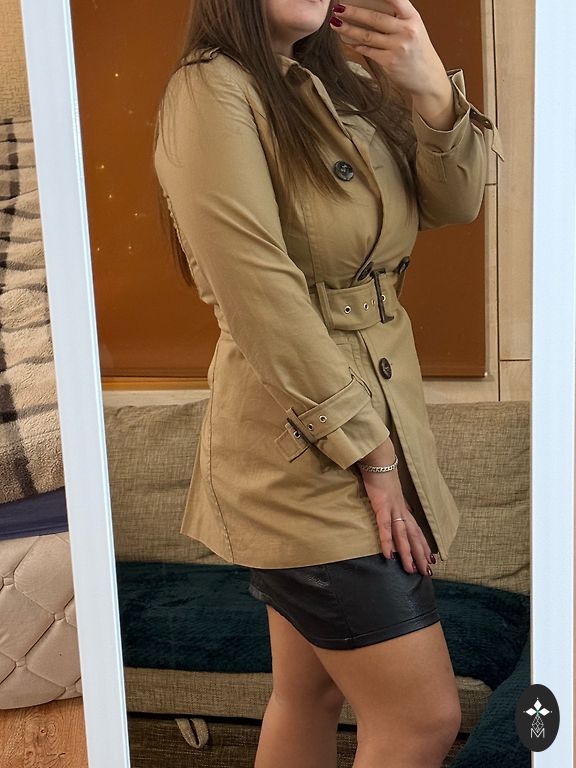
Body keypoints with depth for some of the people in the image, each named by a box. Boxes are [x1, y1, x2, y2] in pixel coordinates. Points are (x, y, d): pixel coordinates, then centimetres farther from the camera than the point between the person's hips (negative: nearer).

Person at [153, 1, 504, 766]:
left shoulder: (339, 83, 12)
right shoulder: (212, 89, -13)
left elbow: (454, 203, 2)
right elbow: (262, 301, -19)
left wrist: (433, 91, -16)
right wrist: (368, 454, -17)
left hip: (378, 417, 8)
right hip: (305, 450, -8)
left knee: (312, 691, 17)